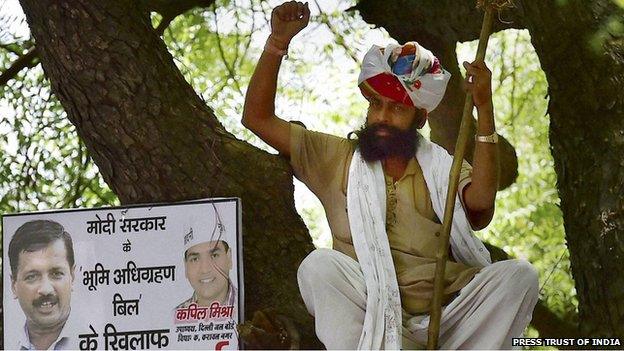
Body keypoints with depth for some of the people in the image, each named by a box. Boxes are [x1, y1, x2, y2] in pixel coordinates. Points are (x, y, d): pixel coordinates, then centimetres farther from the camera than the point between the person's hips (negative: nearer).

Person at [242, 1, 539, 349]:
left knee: (519, 274, -23)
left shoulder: (443, 167, 14)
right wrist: (278, 42, 0)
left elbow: (479, 203, -10)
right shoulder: (336, 157, 15)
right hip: (369, 316, -1)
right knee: (320, 265, -29)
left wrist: (485, 109, -14)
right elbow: (258, 117, 11)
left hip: (444, 318, 1)